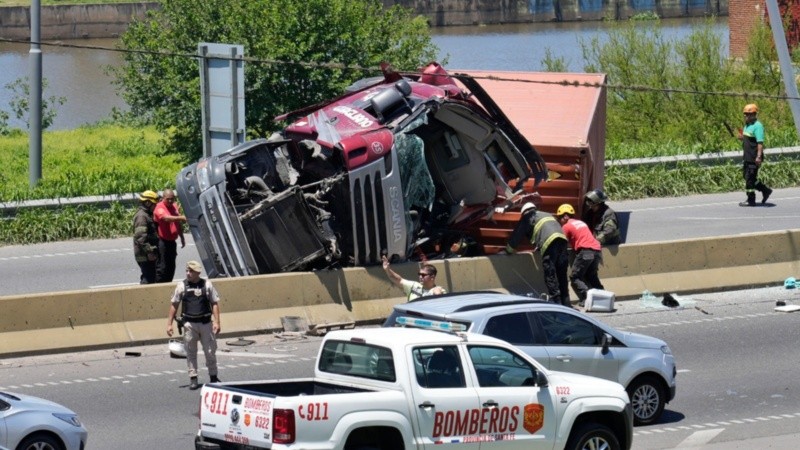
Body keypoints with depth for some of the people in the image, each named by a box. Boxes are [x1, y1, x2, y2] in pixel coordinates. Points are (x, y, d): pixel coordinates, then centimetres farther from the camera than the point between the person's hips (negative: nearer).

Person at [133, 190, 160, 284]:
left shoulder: (147, 215, 18)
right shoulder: (141, 216, -16)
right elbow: (140, 237, -24)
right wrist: (149, 251, -25)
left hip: (147, 254, 11)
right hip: (145, 255, -11)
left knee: (147, 276, 18)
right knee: (149, 278, -12)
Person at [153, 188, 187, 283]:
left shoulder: (174, 207, 14)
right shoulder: (159, 208, -13)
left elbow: (178, 224, 24)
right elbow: (166, 218, -33)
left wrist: (182, 237, 28)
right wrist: (181, 218, -44)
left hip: (172, 242, 8)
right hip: (163, 242, -8)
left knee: (171, 267, 14)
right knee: (162, 266, -9)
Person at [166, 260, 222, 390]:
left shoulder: (207, 284, 1)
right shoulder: (182, 286, 2)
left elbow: (215, 304, 3)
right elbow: (174, 305, 6)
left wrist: (216, 322, -6)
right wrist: (169, 323, 2)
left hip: (205, 323, 0)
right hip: (189, 323, 0)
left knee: (210, 350, 5)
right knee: (191, 351, 3)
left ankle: (213, 377, 19)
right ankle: (193, 378, 9)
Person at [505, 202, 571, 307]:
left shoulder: (528, 217, 17)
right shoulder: (548, 215, 36)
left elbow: (517, 235, 22)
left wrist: (509, 249, 37)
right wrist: (538, 247, 56)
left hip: (550, 243, -7)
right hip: (562, 239, 7)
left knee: (550, 275, -5)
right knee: (562, 275, 12)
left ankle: (556, 301, -12)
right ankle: (566, 303, 12)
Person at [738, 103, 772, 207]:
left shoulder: (757, 126, -16)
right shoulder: (747, 125, 14)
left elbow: (760, 143, -22)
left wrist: (759, 156, -28)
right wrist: (742, 137, 3)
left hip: (754, 158, -10)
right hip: (747, 157, 10)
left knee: (749, 178, -6)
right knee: (746, 176, 16)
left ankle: (751, 200, 3)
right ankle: (765, 190, 26)